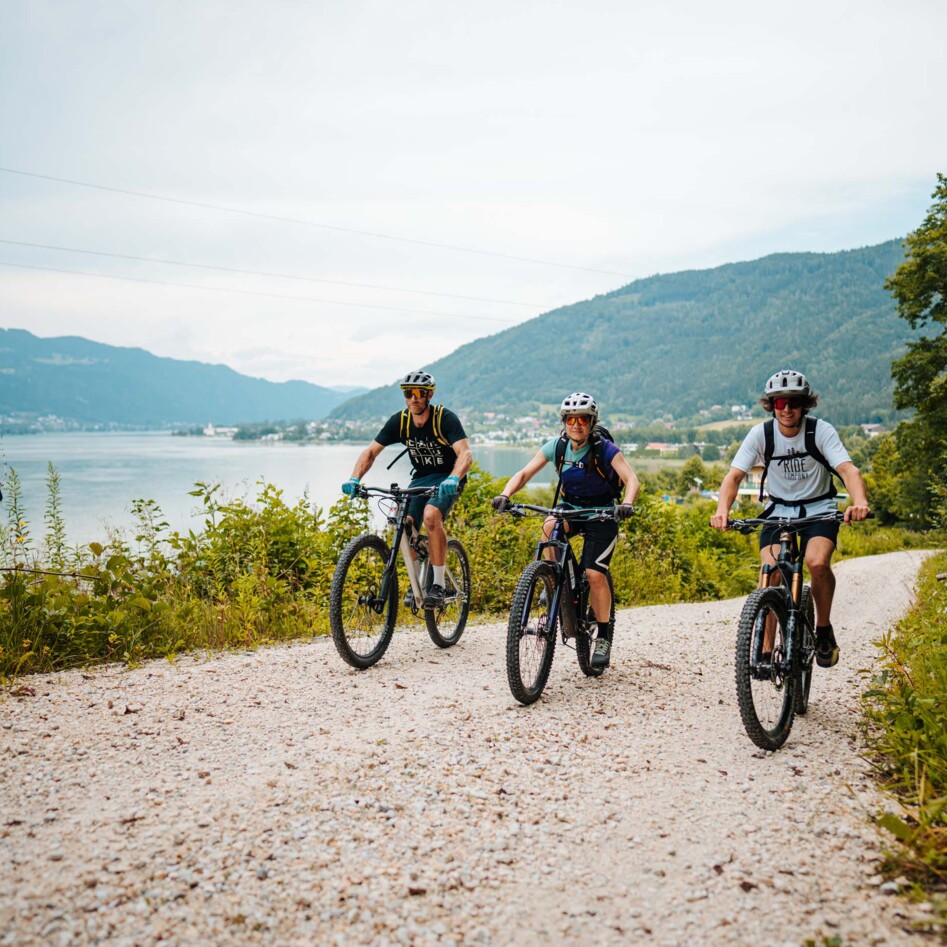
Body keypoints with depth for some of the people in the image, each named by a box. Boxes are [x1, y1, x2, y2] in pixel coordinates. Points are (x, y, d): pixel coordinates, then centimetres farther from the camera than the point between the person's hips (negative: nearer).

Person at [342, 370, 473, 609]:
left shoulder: (445, 419, -22)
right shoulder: (399, 421, -9)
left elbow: (465, 454, -33)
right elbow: (371, 452, -7)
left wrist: (453, 478, -52)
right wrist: (354, 479, -24)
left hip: (448, 479, -5)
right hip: (421, 477, 5)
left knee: (431, 515, -32)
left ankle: (438, 585, -23)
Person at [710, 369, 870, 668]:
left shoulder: (821, 431, -15)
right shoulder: (760, 434, -12)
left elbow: (847, 469, -28)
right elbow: (734, 475, -18)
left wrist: (860, 502, -49)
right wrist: (722, 510, -38)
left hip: (819, 509, -1)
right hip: (779, 510, 1)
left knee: (817, 563, -28)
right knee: (771, 573, -20)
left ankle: (824, 629, -2)